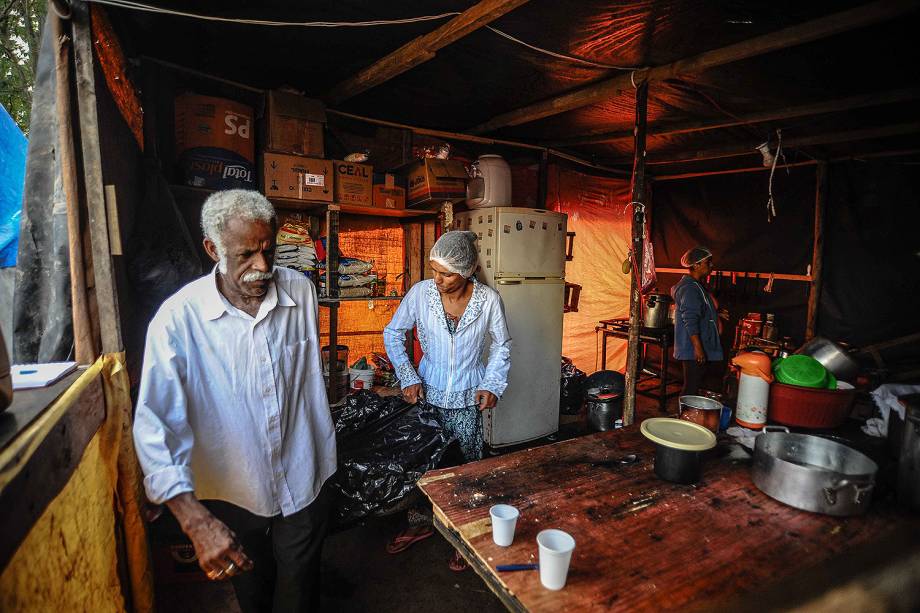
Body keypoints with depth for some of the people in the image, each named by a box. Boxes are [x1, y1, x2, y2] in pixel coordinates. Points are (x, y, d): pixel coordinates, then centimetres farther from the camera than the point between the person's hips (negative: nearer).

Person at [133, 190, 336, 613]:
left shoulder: (301, 292, -10)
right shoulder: (178, 319, -20)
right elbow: (155, 426, -23)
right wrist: (196, 521, -32)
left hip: (304, 483, 1)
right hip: (231, 495, 0)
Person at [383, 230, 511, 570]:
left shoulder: (488, 299, -14)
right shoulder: (421, 292, -13)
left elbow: (502, 345, 1)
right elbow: (392, 334, -1)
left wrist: (493, 385, -8)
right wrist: (408, 378, -7)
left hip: (468, 399, -1)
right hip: (428, 392, 1)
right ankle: (423, 521, 38)